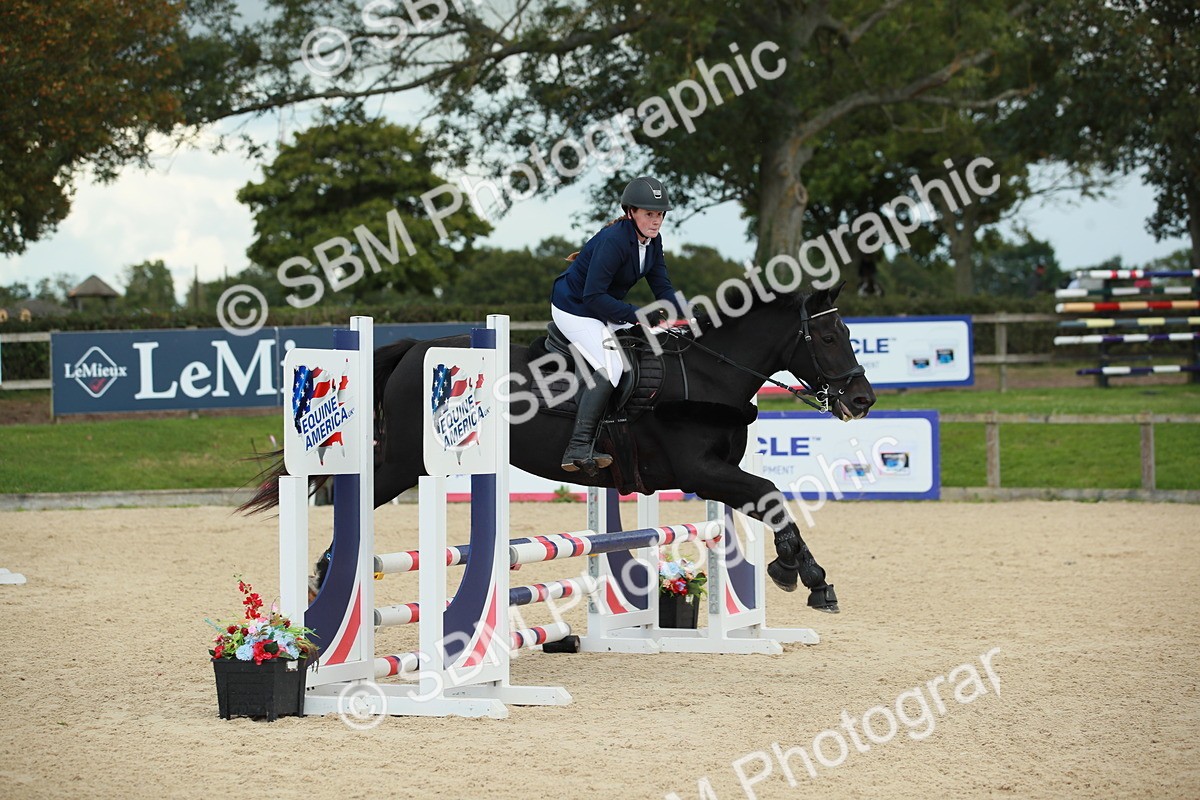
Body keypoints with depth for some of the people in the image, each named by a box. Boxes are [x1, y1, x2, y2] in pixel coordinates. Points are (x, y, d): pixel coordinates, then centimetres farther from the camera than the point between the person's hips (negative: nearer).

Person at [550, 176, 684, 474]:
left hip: (606, 309, 10)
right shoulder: (613, 240, -28)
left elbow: (662, 286, 3)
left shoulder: (652, 240, -1)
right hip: (575, 307, -10)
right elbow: (593, 296, -30)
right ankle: (578, 448, -33)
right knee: (610, 367, -26)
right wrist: (636, 315, -32)